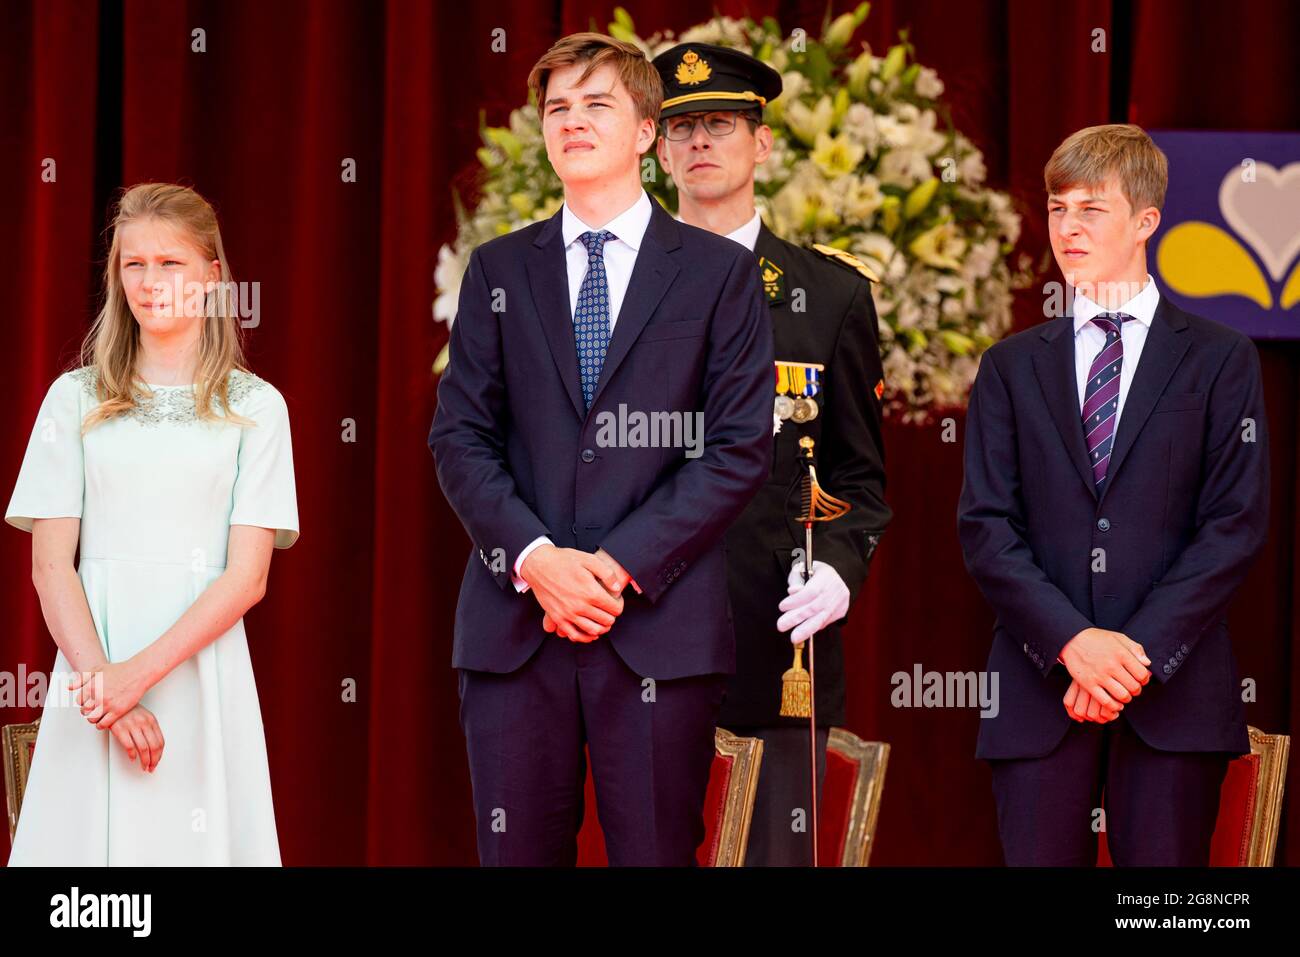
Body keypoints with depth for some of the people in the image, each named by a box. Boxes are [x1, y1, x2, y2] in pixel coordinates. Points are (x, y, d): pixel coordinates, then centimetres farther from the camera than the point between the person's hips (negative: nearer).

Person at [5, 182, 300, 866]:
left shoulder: (254, 406, 5)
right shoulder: (77, 398, 7)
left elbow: (247, 576, -3)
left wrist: (142, 671, -14)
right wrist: (99, 677, -12)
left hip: (202, 669, 0)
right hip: (91, 657, 1)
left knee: (195, 837, 1)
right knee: (92, 832, 2)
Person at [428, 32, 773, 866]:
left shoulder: (720, 273, 7)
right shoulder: (500, 271, 14)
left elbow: (740, 450, -1)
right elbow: (460, 438, 7)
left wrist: (623, 563, -11)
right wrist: (536, 559, -10)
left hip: (659, 625, -2)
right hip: (513, 625, 2)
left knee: (657, 854, -1)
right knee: (518, 854, 2)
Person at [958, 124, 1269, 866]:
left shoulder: (1221, 360, 8)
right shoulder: (1012, 368, 14)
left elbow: (1236, 525, -1)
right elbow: (986, 526, 5)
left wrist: (1141, 651, -12)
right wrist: (1073, 641, -11)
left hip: (1175, 692, -2)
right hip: (1040, 691, 2)